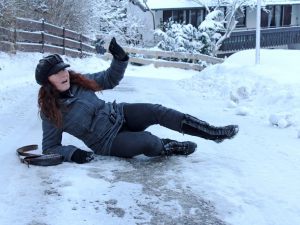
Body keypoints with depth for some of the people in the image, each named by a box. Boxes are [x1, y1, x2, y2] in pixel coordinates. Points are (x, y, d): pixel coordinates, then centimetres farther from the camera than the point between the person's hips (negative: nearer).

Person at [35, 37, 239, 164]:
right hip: (108, 142, -5)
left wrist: (120, 58, -10)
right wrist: (72, 153, -27)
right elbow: (50, 148, -8)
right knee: (147, 141, -32)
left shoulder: (79, 81, -1)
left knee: (156, 111, -18)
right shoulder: (51, 112, -14)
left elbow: (111, 79, 9)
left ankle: (213, 133, -16)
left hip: (118, 114, 5)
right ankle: (169, 147, 1)